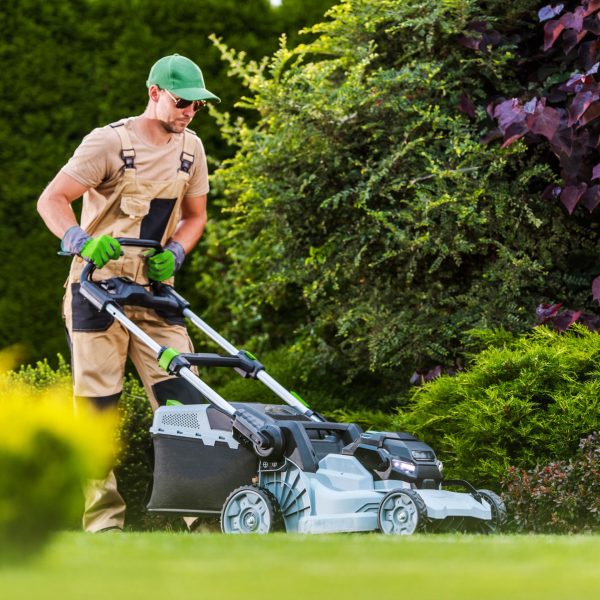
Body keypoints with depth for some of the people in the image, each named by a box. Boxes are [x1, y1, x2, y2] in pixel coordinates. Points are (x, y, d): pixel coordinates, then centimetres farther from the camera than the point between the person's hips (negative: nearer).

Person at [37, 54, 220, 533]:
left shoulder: (190, 149, 8)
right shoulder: (109, 143, -11)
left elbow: (194, 215, 19)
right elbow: (51, 200, -14)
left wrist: (174, 254, -2)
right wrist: (82, 241, -33)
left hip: (155, 291, 5)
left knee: (183, 398, -5)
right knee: (98, 406, -3)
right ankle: (103, 520, 2)